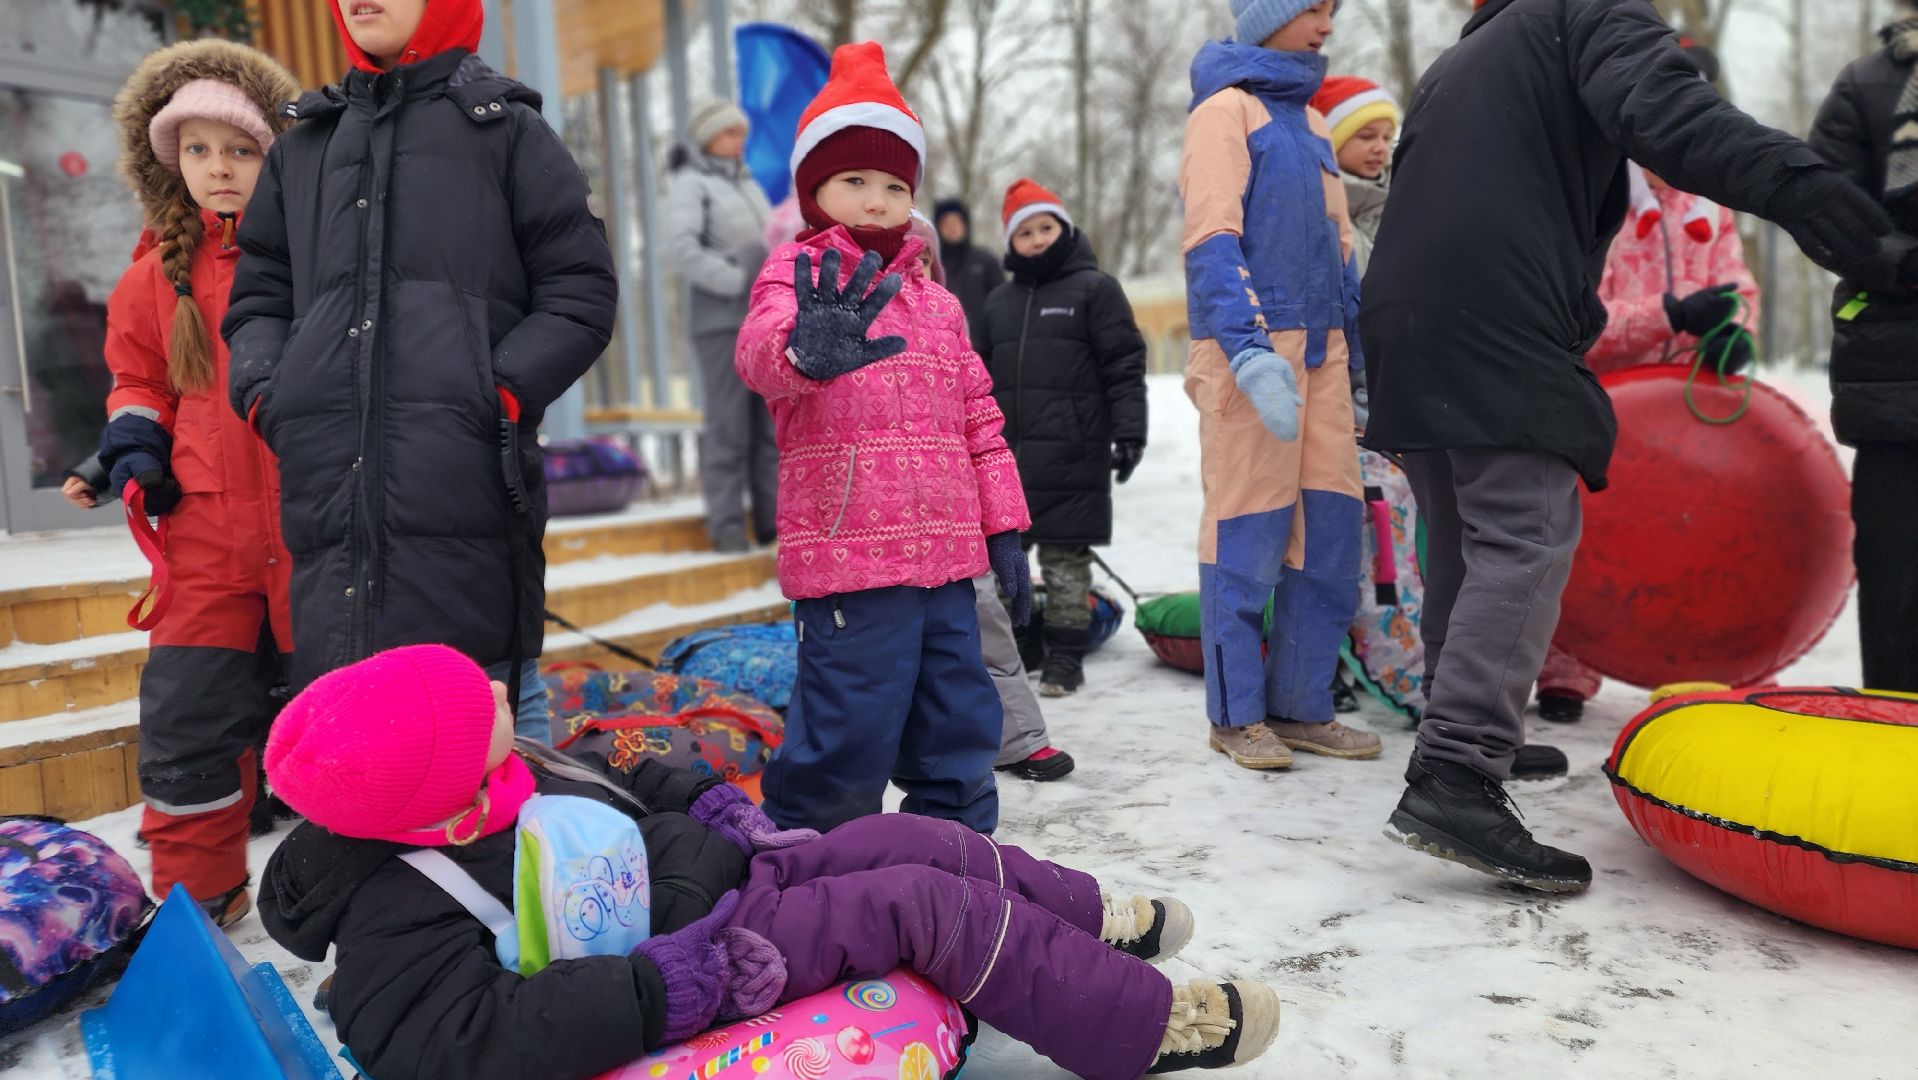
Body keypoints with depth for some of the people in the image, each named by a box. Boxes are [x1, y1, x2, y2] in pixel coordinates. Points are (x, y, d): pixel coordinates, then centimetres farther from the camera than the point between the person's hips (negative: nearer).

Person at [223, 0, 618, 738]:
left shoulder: (506, 129, 11)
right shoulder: (303, 146, 23)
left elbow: (582, 294, 4)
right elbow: (258, 300, 25)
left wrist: (501, 393, -8)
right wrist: (267, 395, 6)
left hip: (465, 490, -4)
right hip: (330, 486, 4)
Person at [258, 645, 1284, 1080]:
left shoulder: (508, 770, 3)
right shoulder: (401, 914, -23)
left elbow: (625, 782, 17)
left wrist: (707, 802, 1)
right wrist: (658, 986, -35)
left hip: (720, 869, 9)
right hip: (697, 960, -9)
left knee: (922, 839, 0)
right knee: (926, 905, -15)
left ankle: (1088, 922, 22)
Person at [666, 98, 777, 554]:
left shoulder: (747, 184, 22)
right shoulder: (689, 184, 0)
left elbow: (772, 243, 22)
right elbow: (682, 247, -14)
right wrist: (739, 281, -17)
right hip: (722, 318, -7)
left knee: (774, 423, 5)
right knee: (728, 425, -7)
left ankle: (775, 520, 10)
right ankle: (727, 525, -1)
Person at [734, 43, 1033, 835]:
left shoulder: (936, 302, 20)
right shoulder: (797, 271, 0)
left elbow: (979, 420, 20)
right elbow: (758, 345, -25)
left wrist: (1002, 527, 14)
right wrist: (805, 350, -49)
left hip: (946, 554, 7)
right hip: (848, 555, -6)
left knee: (959, 727, 14)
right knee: (850, 735, -5)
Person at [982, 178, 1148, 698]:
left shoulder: (1095, 287, 1)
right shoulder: (999, 300, 17)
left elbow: (1125, 367, -4)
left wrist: (1129, 432, -12)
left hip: (1070, 456, -5)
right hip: (1004, 454, 6)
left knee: (1066, 557, 0)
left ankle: (1065, 657, 10)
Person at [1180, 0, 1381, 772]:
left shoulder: (1311, 122, 21)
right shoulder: (1225, 107, -2)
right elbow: (1211, 242, -13)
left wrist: (1365, 359, 20)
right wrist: (1250, 353, -24)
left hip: (1321, 351, 8)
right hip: (1252, 344, -7)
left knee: (1329, 531, 5)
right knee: (1247, 531, -4)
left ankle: (1302, 706, 15)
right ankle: (1237, 714, 7)